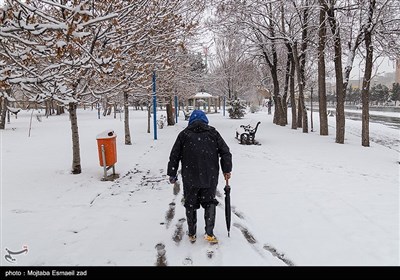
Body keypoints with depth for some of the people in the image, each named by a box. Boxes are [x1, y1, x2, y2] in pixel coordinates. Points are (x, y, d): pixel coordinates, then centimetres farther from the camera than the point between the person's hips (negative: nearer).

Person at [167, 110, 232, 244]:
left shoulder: (184, 134, 3)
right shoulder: (213, 133, 4)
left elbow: (174, 156, 4)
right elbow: (225, 152, 2)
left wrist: (172, 174, 12)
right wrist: (226, 170, 10)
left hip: (190, 178, 0)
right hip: (210, 178, 0)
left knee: (190, 204, 14)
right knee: (210, 203, 15)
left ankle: (191, 234, 24)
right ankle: (209, 233, 7)